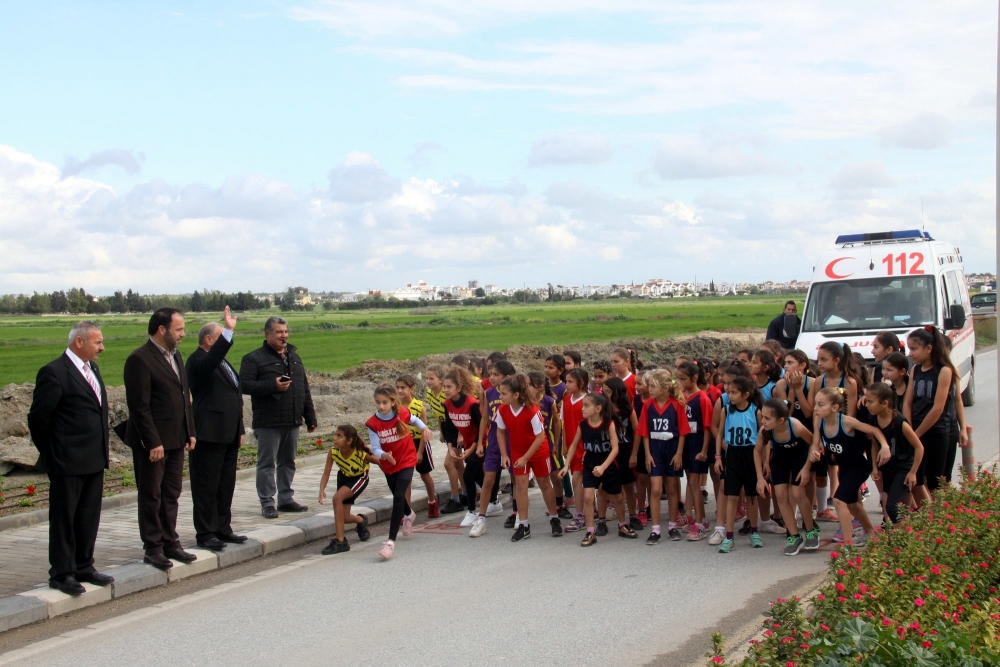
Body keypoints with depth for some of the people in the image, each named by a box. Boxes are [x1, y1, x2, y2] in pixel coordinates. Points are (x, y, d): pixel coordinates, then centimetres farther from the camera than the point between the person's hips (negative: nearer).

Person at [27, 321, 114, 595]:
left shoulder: (92, 370, 13)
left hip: (95, 460, 8)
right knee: (64, 518, 3)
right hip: (67, 462, -8)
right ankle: (61, 574, 11)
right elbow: (38, 417, -12)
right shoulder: (54, 372, -14)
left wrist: (102, 445, 14)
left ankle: (83, 567, 26)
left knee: (89, 518, 15)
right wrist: (49, 453, -3)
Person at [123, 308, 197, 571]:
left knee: (171, 495, 13)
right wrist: (153, 442, -19)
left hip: (176, 440, 8)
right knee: (151, 497, 3)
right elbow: (140, 406, -17)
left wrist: (190, 432, 12)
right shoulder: (140, 359, -14)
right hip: (152, 442, -8)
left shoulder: (175, 356, 13)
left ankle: (170, 542, 22)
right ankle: (153, 548, 11)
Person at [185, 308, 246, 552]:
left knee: (226, 486, 14)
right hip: (209, 434, -9)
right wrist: (228, 332, -39)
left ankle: (223, 529, 22)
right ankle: (205, 534, 4)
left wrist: (239, 430, 21)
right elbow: (210, 361, -35)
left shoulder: (221, 362, 19)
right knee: (207, 487, -2)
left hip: (228, 435, 9)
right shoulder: (198, 361, -10)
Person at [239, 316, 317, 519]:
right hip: (268, 423, -6)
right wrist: (273, 386, -22)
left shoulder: (294, 357, 17)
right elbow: (245, 385, -15)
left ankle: (286, 499, 21)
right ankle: (267, 503, 4)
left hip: (292, 422, 6)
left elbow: (305, 390, 19)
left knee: (288, 462, 12)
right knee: (267, 463, -1)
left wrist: (310, 417, 16)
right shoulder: (254, 358, -4)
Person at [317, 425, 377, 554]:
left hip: (360, 479, -5)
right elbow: (326, 473, -24)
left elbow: (380, 461, -22)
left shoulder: (361, 454, -36)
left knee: (337, 498, -30)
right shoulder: (333, 452, -27)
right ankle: (361, 520, 44)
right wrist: (322, 490, -38)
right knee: (344, 518, 3)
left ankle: (340, 541, -20)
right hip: (344, 477, 5)